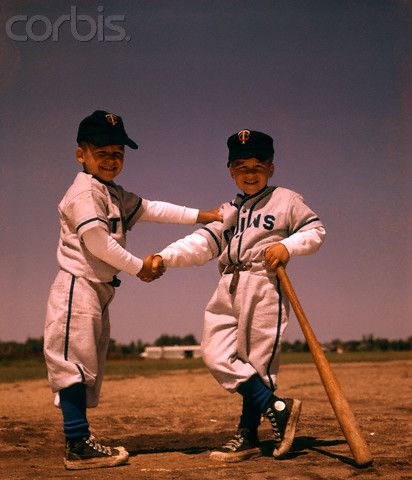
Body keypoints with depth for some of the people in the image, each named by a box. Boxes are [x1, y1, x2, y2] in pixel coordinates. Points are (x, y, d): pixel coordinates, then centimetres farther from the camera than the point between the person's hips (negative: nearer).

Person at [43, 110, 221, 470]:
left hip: (99, 291, 10)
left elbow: (151, 209, 17)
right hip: (78, 288, -10)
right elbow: (97, 242, -20)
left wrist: (202, 216, 11)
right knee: (74, 363, -9)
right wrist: (138, 267, -11)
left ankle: (80, 440, 17)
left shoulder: (115, 194, 18)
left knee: (89, 367, 11)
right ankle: (78, 445, -8)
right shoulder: (85, 192, -12)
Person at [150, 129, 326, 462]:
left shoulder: (286, 200, 8)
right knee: (217, 356, -7)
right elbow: (201, 244, 9)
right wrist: (164, 257, -7)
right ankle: (277, 409, -1)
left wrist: (287, 246, -11)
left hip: (265, 287, -5)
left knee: (258, 361, -3)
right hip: (228, 290, 6)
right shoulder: (227, 211, 20)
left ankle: (248, 436, 8)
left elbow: (315, 231, 7)